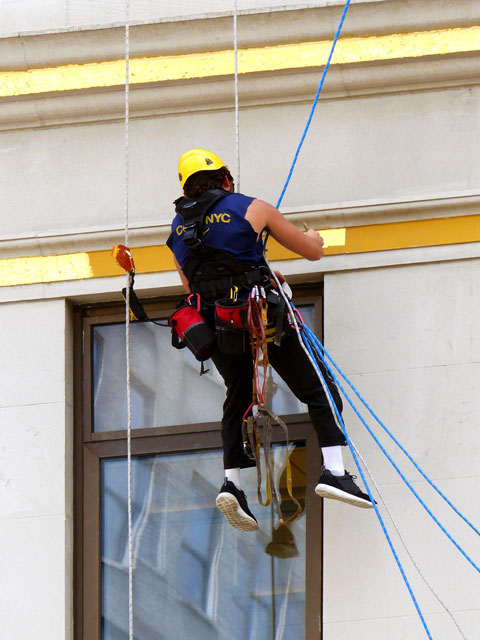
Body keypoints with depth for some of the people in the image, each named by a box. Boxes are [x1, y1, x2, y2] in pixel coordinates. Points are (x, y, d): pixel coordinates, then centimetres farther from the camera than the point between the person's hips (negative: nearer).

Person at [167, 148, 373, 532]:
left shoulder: (178, 229, 15)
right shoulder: (252, 209, 3)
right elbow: (312, 251, 9)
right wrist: (313, 237, 32)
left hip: (214, 326, 4)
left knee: (237, 400, 22)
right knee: (320, 391, 0)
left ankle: (232, 482, 8)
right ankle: (333, 470, -15)